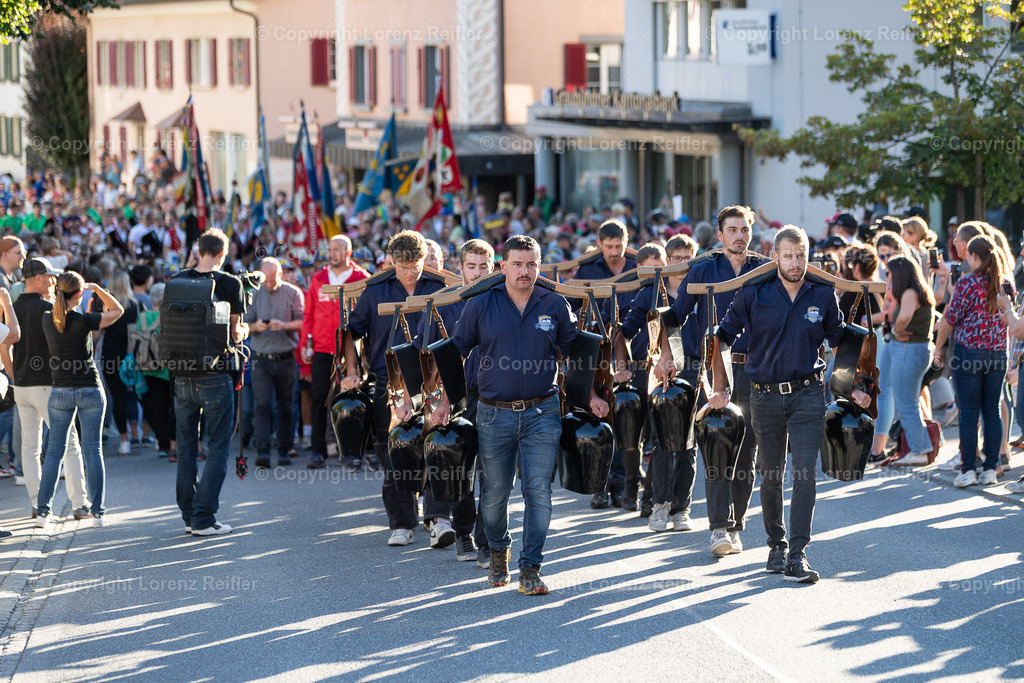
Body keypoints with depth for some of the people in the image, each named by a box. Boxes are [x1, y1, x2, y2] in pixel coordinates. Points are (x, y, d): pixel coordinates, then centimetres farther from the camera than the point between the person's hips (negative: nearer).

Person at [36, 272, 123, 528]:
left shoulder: (48, 321, -2)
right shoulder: (83, 321, -14)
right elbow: (118, 310, -1)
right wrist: (97, 289, 5)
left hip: (60, 392, 3)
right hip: (89, 390, -3)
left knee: (54, 451, 8)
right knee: (93, 451, 3)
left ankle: (42, 511, 4)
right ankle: (98, 512, 2)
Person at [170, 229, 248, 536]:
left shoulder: (176, 282, 3)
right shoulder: (230, 284, -7)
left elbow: (165, 326, 9)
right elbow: (233, 333, -6)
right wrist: (243, 332, 17)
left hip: (182, 376, 4)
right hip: (214, 375, -4)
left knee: (186, 447, 14)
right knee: (218, 447, 2)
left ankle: (189, 516, 17)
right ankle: (203, 518, -3)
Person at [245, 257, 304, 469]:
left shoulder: (293, 293, 4)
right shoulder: (254, 294, 7)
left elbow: (302, 322, -2)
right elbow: (246, 325, 7)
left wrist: (284, 326, -19)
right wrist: (256, 327, -15)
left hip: (286, 358, 0)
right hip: (261, 359, 0)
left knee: (285, 406, 4)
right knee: (261, 405, -11)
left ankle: (284, 450, 13)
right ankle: (262, 451, -17)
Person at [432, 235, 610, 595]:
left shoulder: (555, 306, 3)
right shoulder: (481, 306, 0)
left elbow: (574, 354, 14)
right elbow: (456, 353, 8)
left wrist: (591, 396, 7)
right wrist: (445, 400, 4)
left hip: (542, 413, 0)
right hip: (495, 414, 0)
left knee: (539, 491, -7)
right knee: (495, 493, 9)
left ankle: (530, 569, -2)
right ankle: (498, 552, 34)